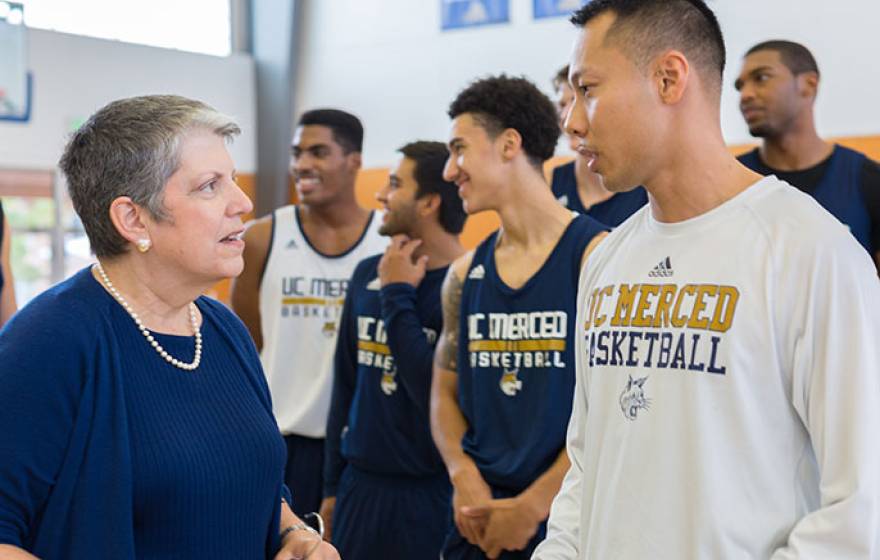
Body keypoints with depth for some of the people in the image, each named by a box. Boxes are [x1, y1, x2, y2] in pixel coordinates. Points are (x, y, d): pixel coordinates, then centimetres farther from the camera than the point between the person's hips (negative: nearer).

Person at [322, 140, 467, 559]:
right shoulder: (367, 275, 6)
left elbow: (436, 393, -22)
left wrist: (397, 295, -15)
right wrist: (333, 483, 15)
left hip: (435, 493, -6)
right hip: (360, 487, 6)